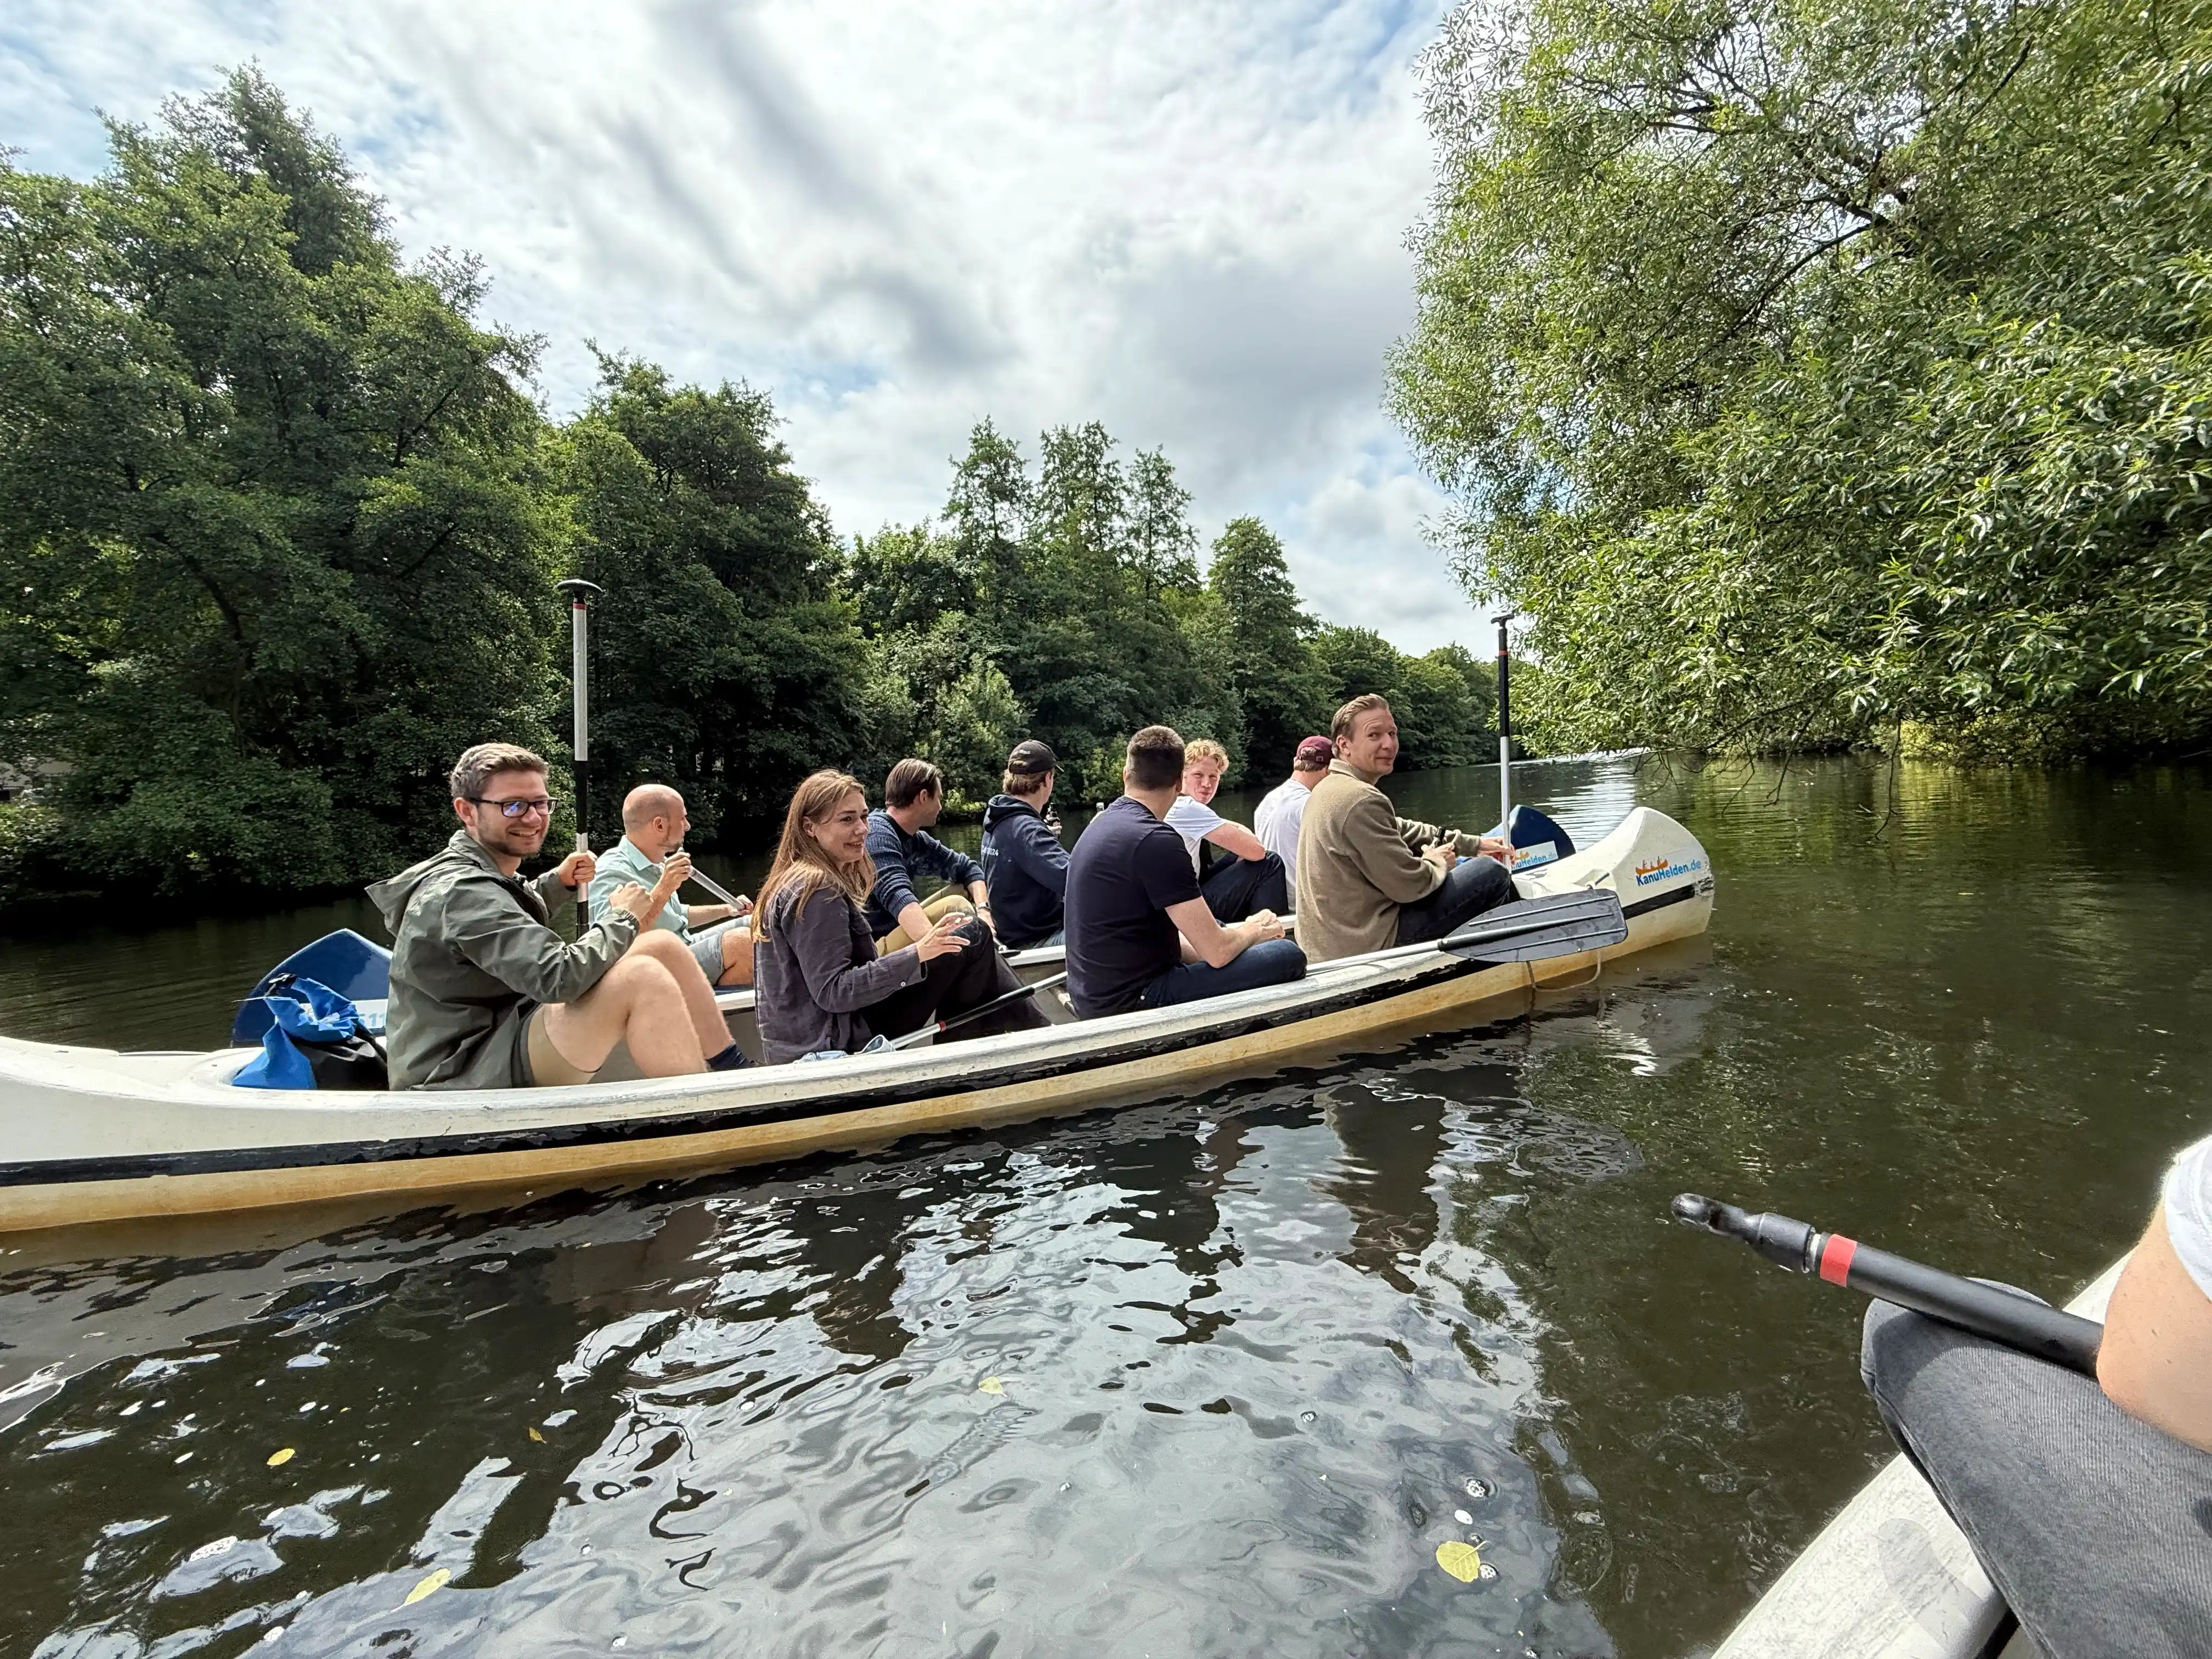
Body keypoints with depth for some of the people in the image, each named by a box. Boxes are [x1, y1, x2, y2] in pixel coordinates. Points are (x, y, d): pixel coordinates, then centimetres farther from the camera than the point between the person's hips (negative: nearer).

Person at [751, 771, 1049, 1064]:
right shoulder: (816, 890, -19)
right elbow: (832, 992, -23)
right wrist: (915, 955, -27)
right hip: (834, 1049, -10)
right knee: (973, 936, -8)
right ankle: (1033, 1032, 9)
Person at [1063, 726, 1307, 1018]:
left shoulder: (1101, 825, 9)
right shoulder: (1156, 840, -19)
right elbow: (1218, 952, -18)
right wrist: (1255, 930, 4)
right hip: (1133, 1002, -10)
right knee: (1288, 957, -9)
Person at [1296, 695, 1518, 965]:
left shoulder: (1331, 788, 9)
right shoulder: (1362, 802, -24)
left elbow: (1402, 831, 20)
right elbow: (1409, 885, -22)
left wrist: (1476, 844, 19)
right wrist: (1438, 861, 0)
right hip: (1370, 943, -10)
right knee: (1492, 872, 0)